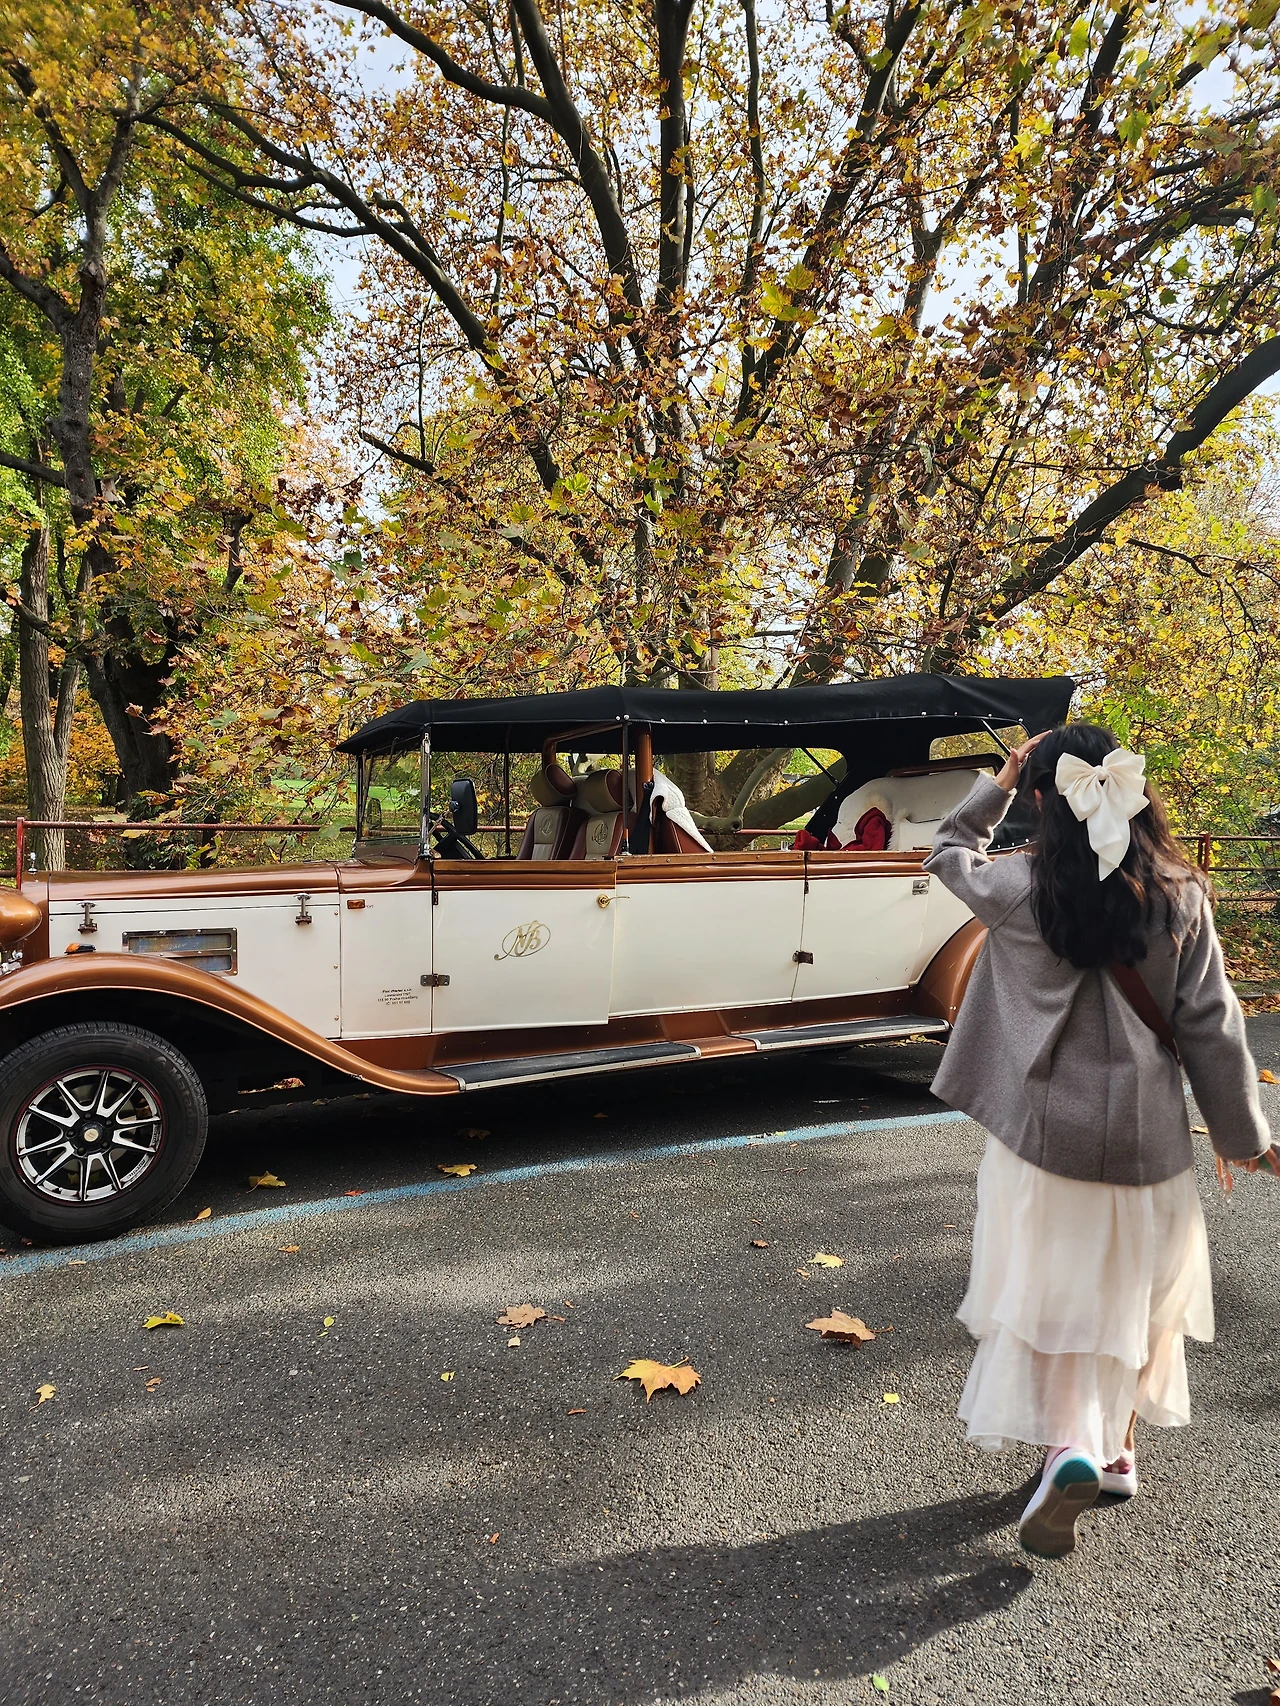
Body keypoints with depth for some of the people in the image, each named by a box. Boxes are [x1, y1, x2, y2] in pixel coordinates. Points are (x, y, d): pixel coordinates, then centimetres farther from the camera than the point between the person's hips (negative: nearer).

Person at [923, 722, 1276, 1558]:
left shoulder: (1022, 890, -12)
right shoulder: (1180, 898, -8)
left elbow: (950, 851, 9)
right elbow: (1211, 1027, -3)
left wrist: (1001, 783, 14)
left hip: (1046, 1135, -2)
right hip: (1146, 1137, 2)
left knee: (1049, 1293, 10)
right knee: (1133, 1293, 20)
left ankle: (1071, 1447, -6)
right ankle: (1116, 1448, 34)